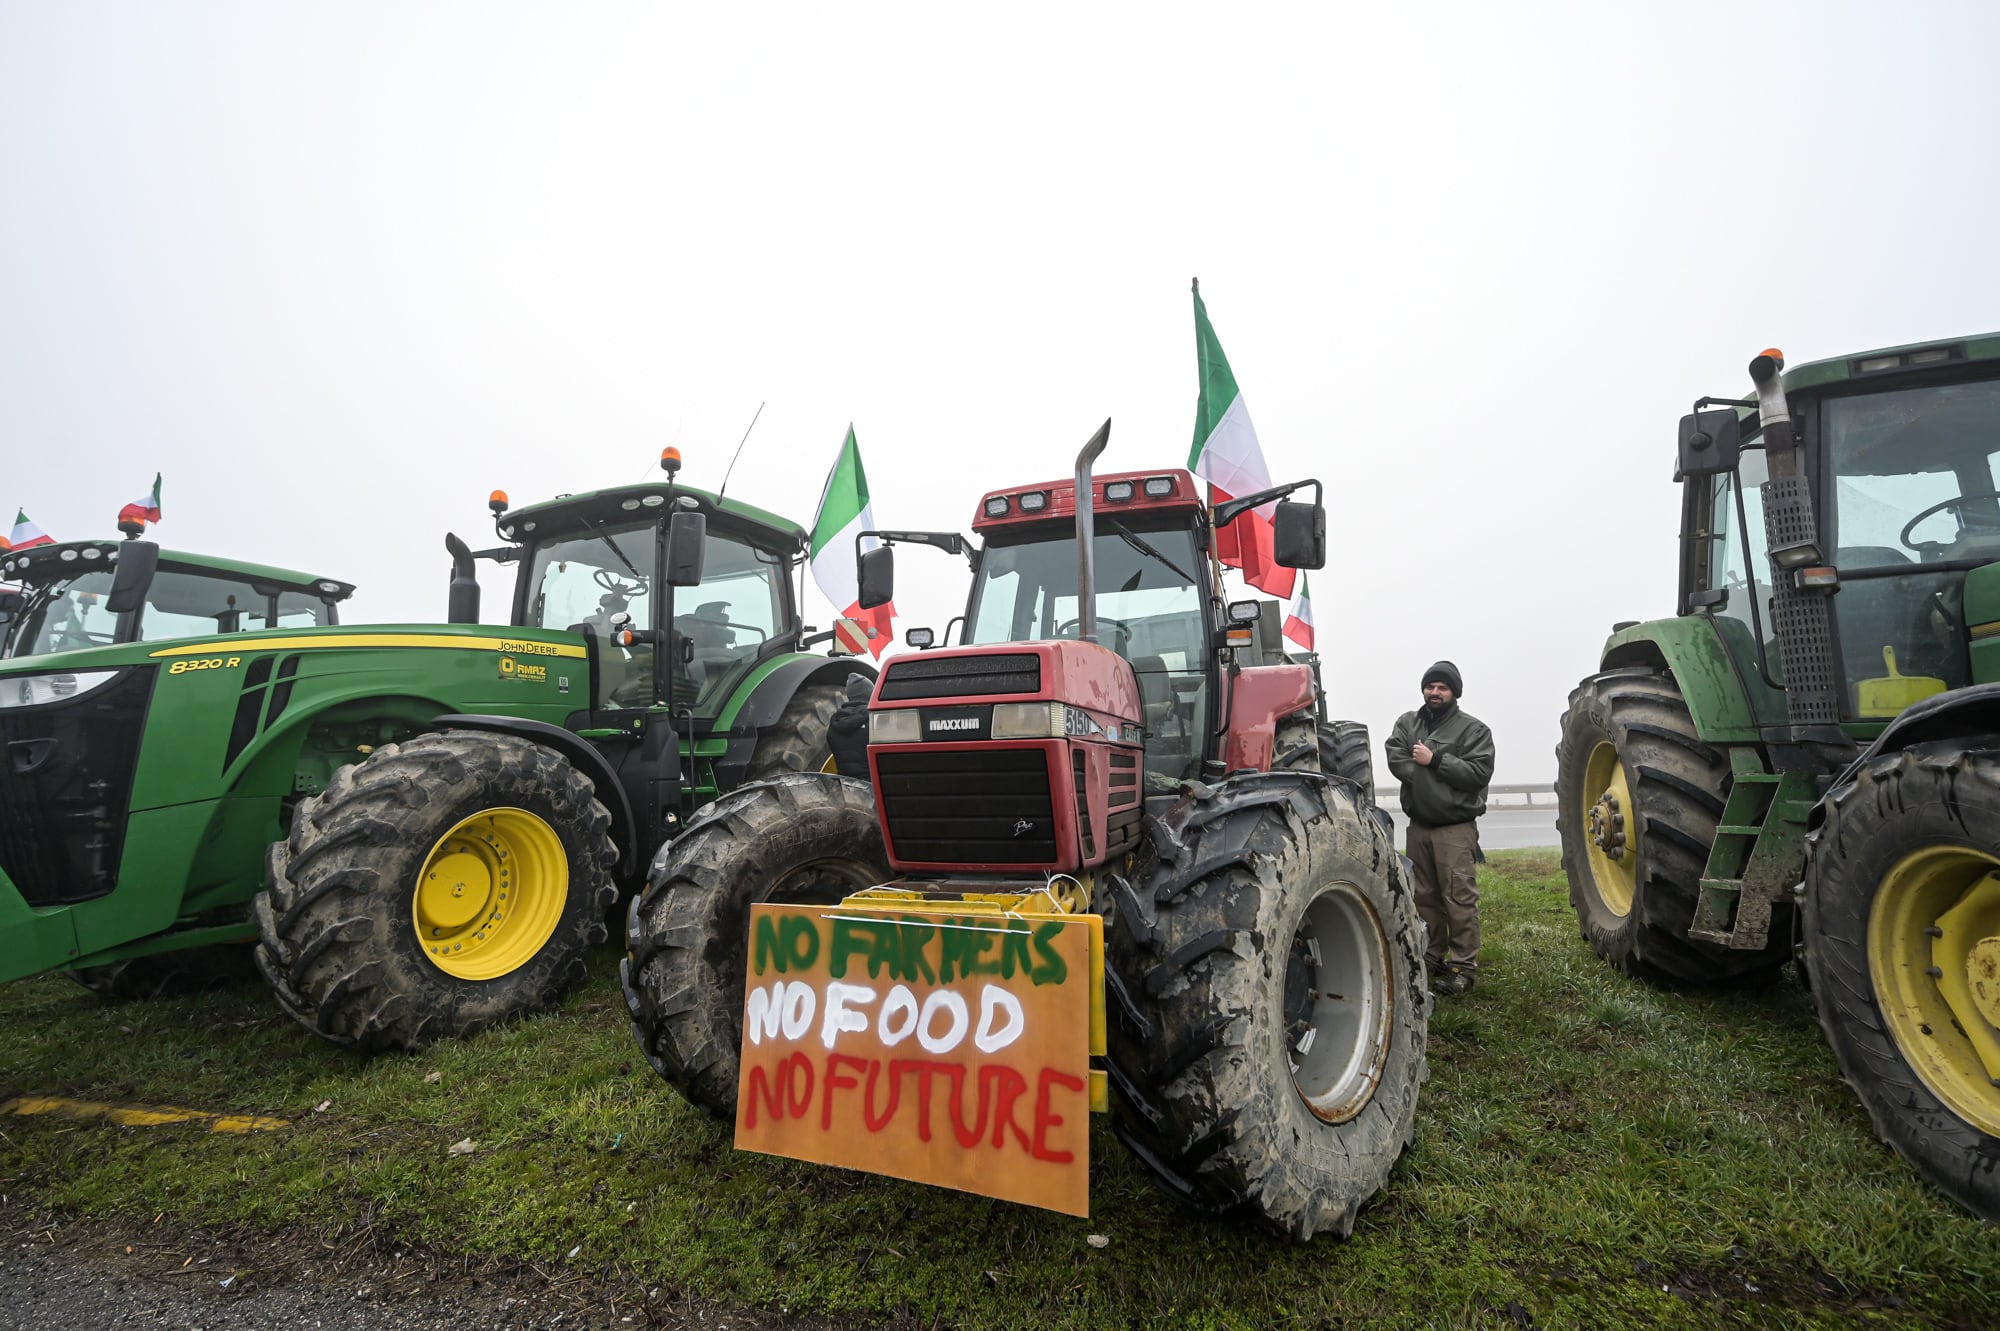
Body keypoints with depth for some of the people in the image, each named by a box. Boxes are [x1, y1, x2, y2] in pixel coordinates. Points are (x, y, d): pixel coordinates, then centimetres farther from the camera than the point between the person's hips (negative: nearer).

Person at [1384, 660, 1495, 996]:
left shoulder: (1473, 729, -2)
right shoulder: (1407, 722, 11)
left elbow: (1479, 772, -13)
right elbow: (1395, 758, -4)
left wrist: (1435, 760, -16)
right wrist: (1424, 772, -18)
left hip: (1456, 828, -5)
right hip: (1418, 826, 5)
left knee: (1459, 898, -6)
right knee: (1425, 896, 13)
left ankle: (1463, 965, 2)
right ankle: (1431, 957, 25)